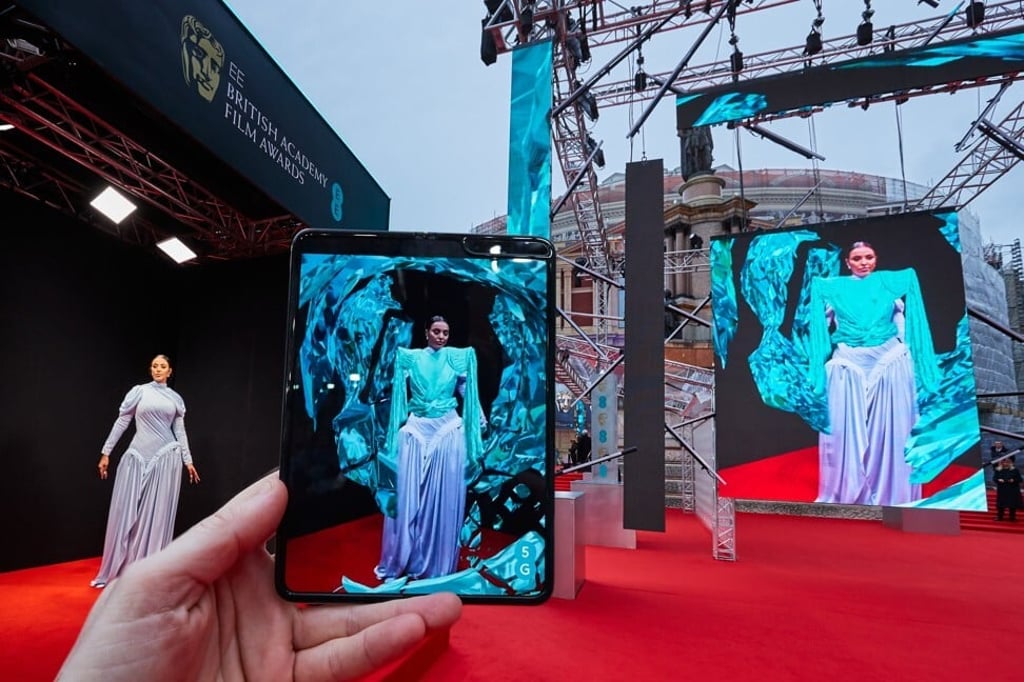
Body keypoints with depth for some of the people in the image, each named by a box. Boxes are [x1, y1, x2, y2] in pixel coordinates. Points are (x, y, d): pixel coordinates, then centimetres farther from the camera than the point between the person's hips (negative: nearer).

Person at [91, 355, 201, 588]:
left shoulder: (176, 398, 9)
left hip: (166, 458, 1)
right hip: (138, 457, -1)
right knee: (126, 512, 2)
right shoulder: (138, 392, 4)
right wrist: (106, 452, 0)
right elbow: (121, 423, 4)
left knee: (158, 514, 3)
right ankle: (114, 571, 15)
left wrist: (188, 460, 10)